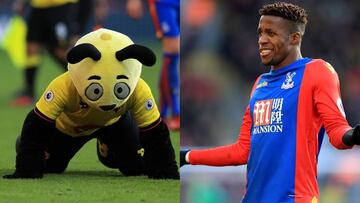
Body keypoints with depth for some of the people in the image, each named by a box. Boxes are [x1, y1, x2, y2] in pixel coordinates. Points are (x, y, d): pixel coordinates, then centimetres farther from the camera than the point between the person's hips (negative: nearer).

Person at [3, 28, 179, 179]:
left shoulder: (139, 92, -42)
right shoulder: (63, 87, -47)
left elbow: (155, 135, -30)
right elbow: (36, 129, -40)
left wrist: (164, 173, -35)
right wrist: (26, 171, -44)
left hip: (115, 121, 2)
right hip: (67, 124, -1)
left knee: (136, 166, -3)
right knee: (48, 165, 1)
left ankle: (105, 145, 31)